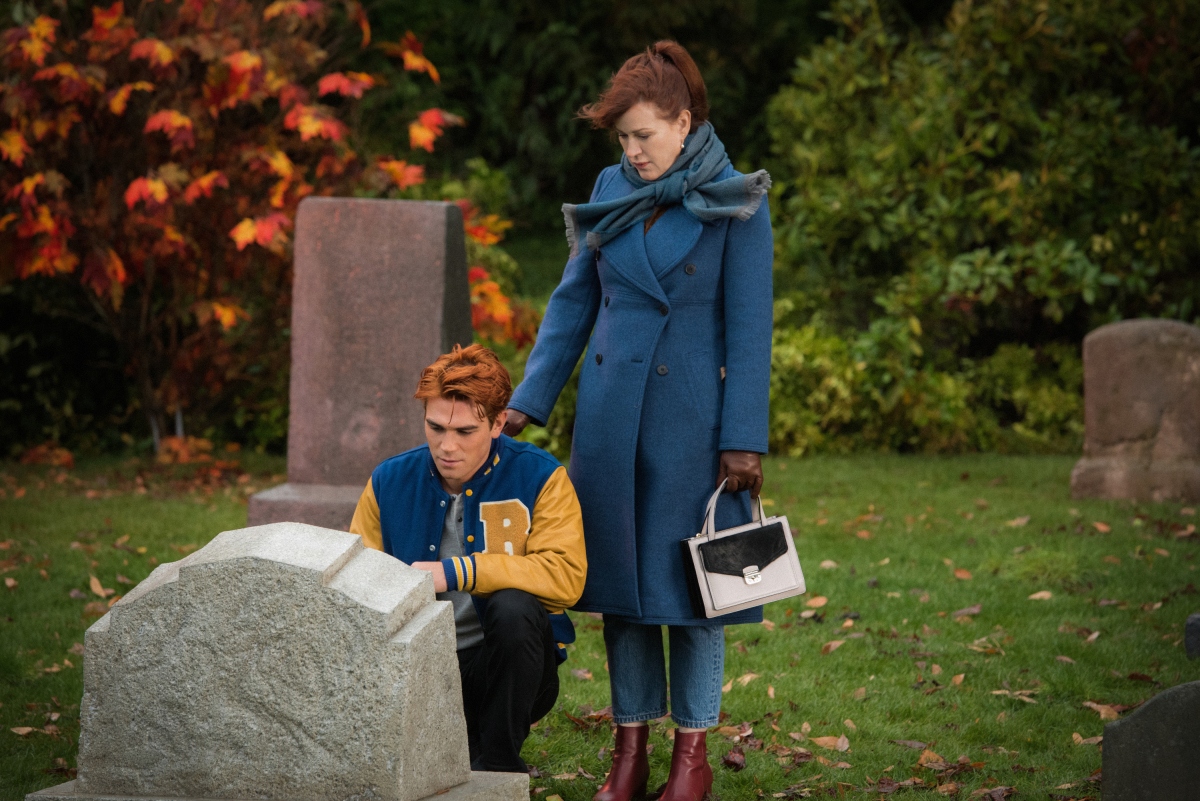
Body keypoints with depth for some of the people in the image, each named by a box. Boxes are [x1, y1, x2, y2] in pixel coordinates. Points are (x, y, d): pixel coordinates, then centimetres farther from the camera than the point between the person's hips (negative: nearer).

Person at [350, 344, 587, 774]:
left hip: (504, 670, -2)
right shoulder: (389, 482, 4)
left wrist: (456, 573, -22)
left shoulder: (539, 477, -6)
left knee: (513, 607, -35)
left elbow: (566, 575, -19)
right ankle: (463, 743, 3)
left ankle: (499, 762, -12)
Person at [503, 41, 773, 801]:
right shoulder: (613, 190, 5)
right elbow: (574, 300, 11)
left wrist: (743, 440, -11)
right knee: (619, 571, 7)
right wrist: (529, 400, 7)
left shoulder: (736, 202, -7)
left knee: (689, 578, 2)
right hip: (612, 410, 4)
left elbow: (749, 328, -8)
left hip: (692, 411, -4)